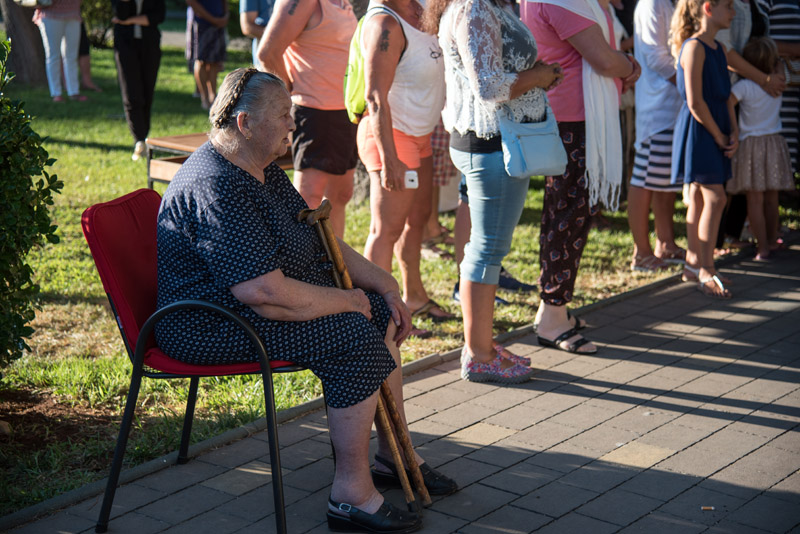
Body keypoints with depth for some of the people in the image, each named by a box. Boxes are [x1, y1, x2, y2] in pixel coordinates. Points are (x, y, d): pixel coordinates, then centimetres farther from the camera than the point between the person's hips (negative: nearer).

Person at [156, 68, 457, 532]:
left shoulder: (264, 170, 9)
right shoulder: (217, 189, -25)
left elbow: (321, 241, 15)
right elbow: (268, 293, -32)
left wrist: (385, 287, 4)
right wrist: (346, 299, -18)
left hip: (249, 300, 11)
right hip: (211, 323, -11)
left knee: (382, 315, 10)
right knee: (356, 337, -23)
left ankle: (395, 455, 21)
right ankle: (352, 494, -14)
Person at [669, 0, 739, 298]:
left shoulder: (718, 48, 13)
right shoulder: (694, 47, -15)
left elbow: (726, 94, 14)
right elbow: (695, 102, -18)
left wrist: (734, 132, 3)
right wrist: (719, 136, -10)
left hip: (717, 131, 8)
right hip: (697, 130, -8)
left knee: (699, 197, 13)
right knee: (715, 198, -11)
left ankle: (693, 259, 21)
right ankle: (706, 271, -7)